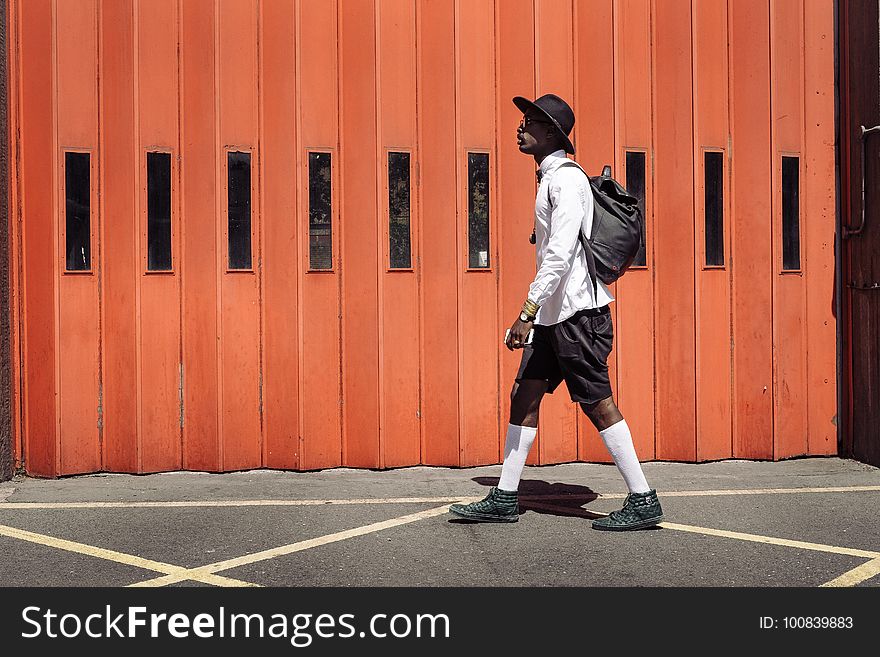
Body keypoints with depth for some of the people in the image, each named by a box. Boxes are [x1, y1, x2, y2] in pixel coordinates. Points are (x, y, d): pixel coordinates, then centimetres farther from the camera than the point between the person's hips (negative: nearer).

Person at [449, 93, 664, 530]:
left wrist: (527, 311, -26)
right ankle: (504, 499, 16)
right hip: (554, 313, 10)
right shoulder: (551, 179, 18)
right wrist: (535, 313, 22)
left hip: (578, 312, -10)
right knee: (524, 396, 9)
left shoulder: (567, 179, -13)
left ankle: (643, 502, 3)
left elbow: (561, 253, -23)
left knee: (598, 405, -6)